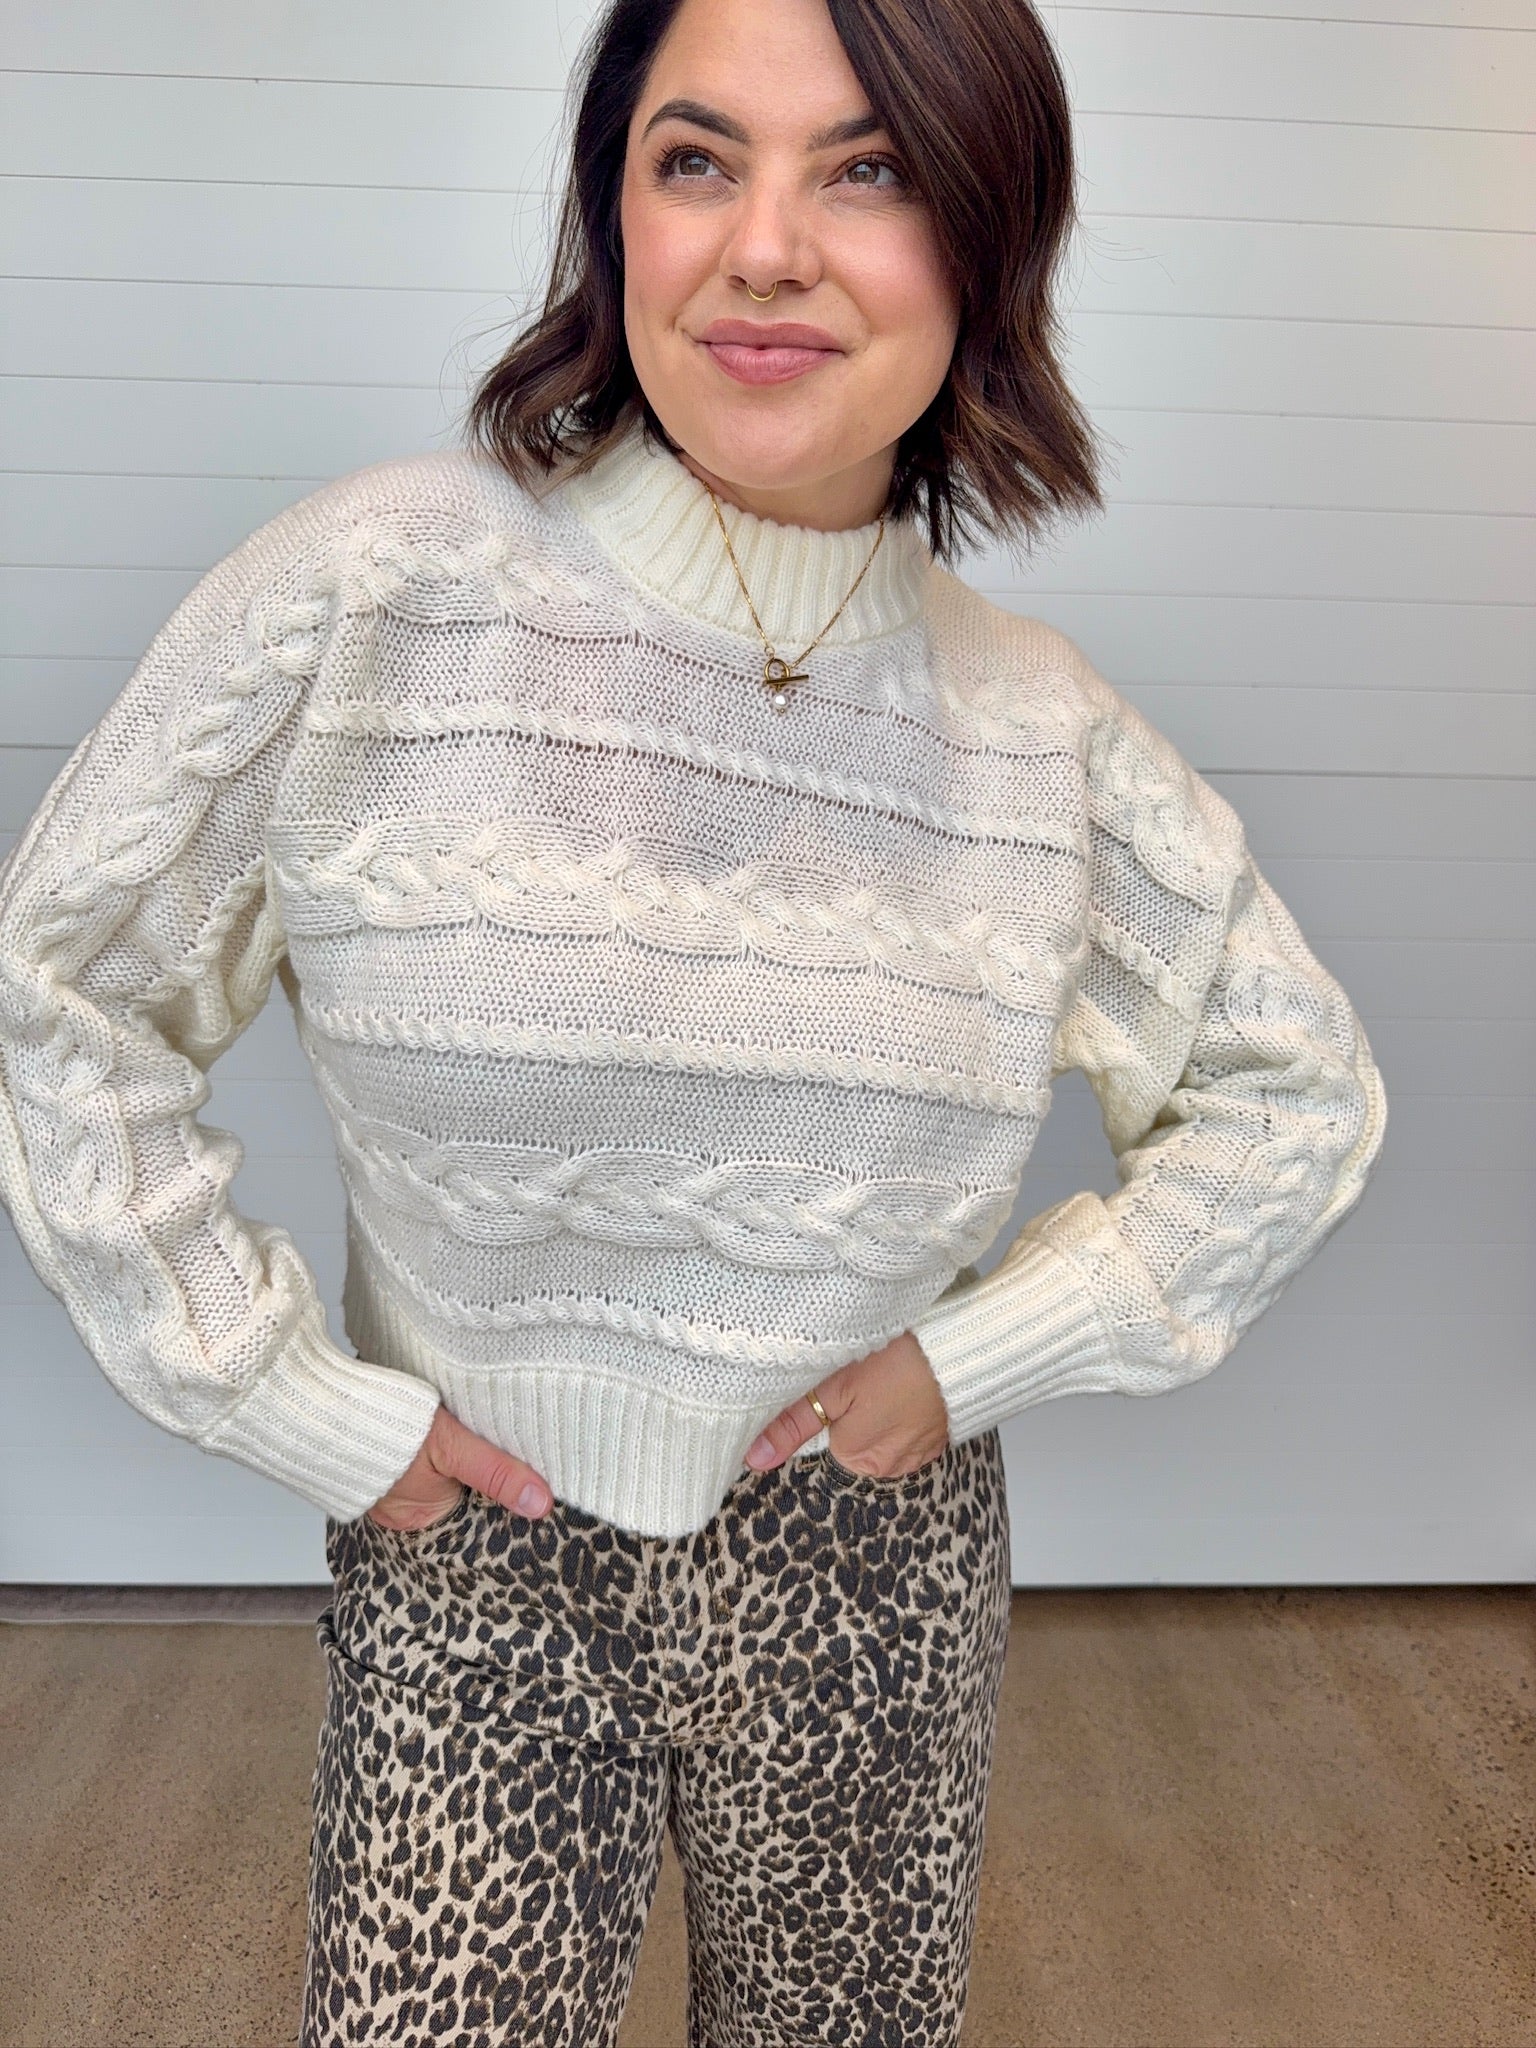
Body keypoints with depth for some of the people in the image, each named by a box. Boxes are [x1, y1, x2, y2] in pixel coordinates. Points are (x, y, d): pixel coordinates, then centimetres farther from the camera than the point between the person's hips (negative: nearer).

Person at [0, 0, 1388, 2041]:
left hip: (871, 1568, 3)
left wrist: (989, 1345, -3)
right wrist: (298, 1404, -9)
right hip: (470, 1555, -2)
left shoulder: (1047, 727, -7)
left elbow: (1300, 1090, 5)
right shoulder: (376, 592, -16)